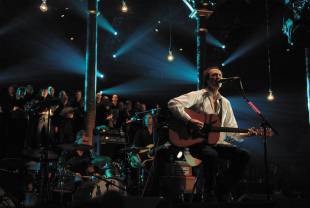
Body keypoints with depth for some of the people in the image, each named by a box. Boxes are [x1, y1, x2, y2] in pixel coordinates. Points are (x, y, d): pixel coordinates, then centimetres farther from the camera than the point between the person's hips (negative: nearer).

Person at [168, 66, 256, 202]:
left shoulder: (225, 102, 16)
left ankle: (222, 191, -4)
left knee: (243, 155, -15)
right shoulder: (197, 96, -2)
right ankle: (210, 193, -14)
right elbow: (173, 103, -16)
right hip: (197, 141, -6)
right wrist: (189, 120, -25)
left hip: (217, 143, 6)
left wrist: (246, 134, -3)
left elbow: (231, 130, 15)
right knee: (211, 155, -38)